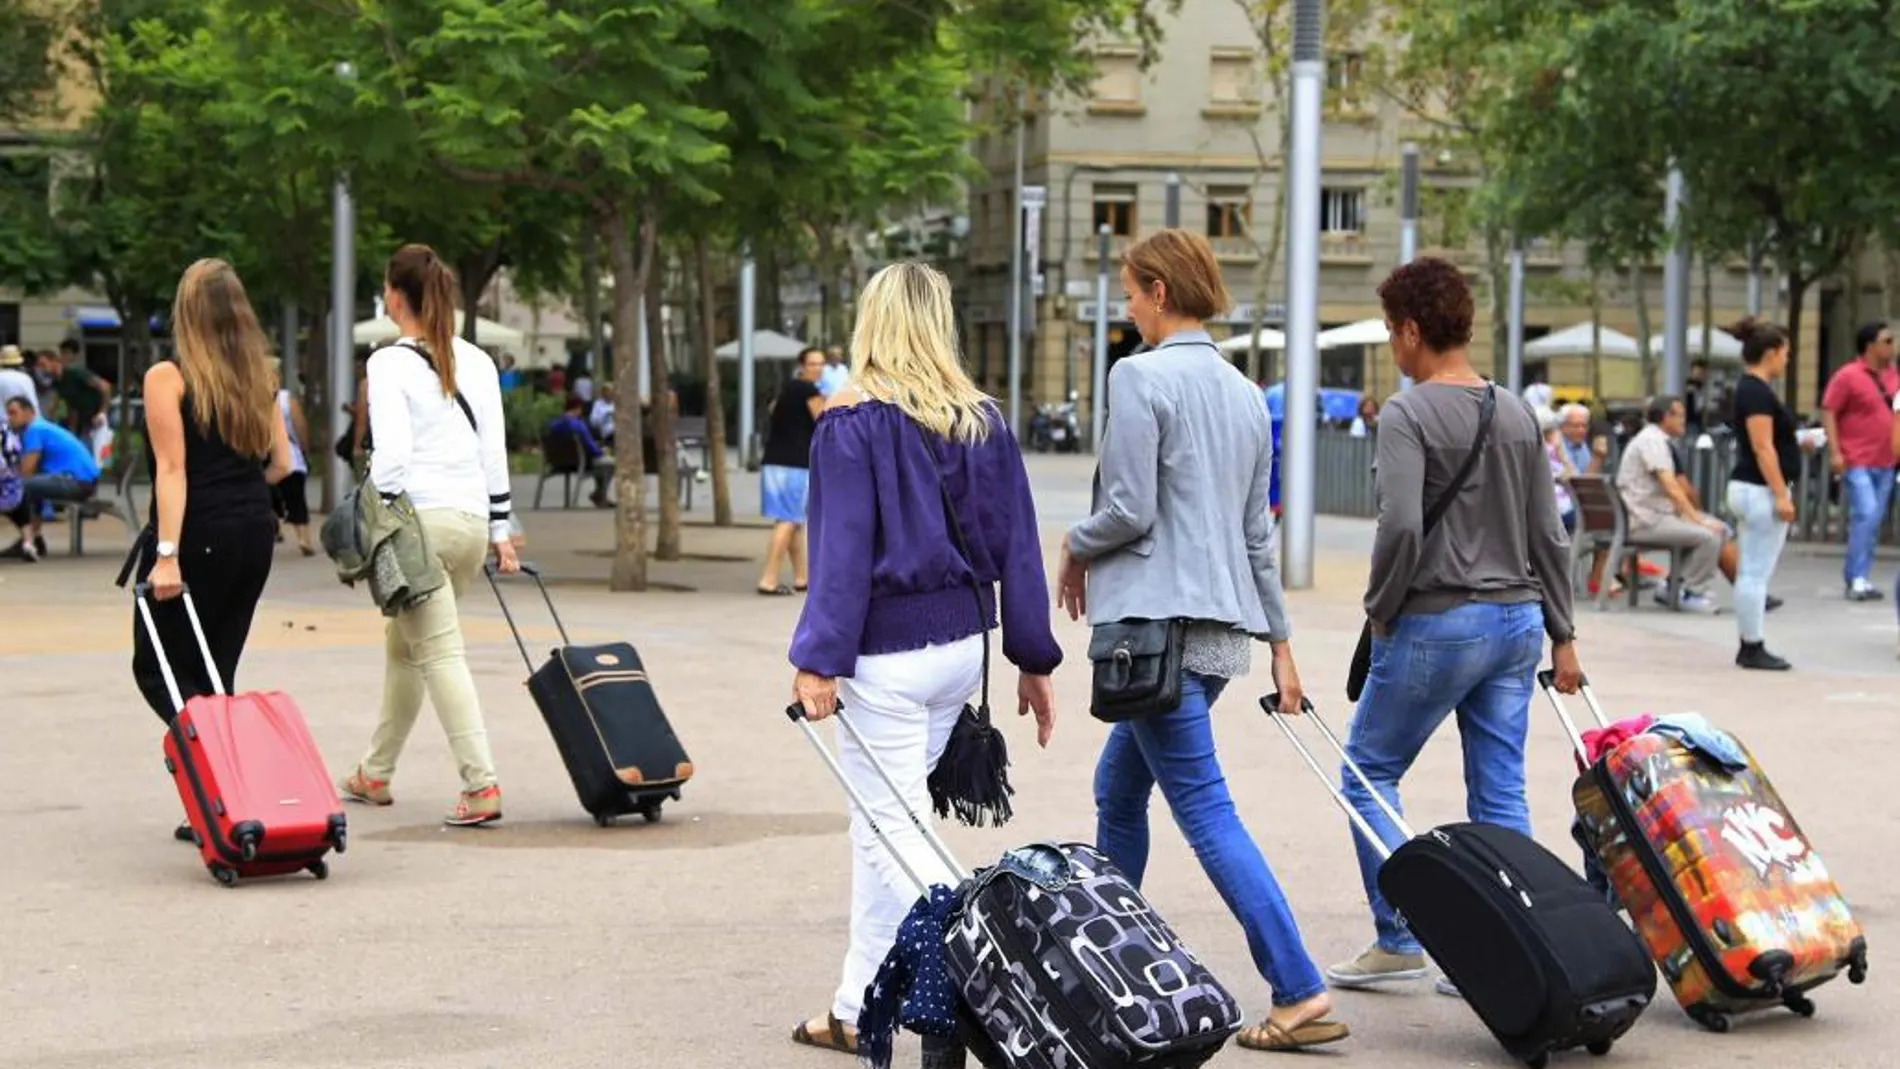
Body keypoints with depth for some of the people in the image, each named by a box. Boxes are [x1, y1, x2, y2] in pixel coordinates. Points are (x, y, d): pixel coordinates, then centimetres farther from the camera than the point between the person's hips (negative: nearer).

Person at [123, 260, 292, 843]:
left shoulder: (167, 378, -9)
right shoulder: (258, 377, 8)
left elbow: (172, 468, -16)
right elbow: (280, 463, 9)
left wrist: (167, 553, -19)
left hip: (198, 534, -6)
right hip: (254, 533, 6)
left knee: (157, 669, 5)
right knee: (215, 672, 12)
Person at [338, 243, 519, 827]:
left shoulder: (390, 363, -7)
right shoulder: (478, 362, 11)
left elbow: (391, 455, -14)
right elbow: (495, 451, 11)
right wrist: (500, 529, 15)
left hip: (420, 519, -7)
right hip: (472, 518, 7)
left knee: (440, 653, -7)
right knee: (404, 645, 20)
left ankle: (481, 784, -17)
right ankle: (375, 773, 30)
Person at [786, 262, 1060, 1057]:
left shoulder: (853, 423, -11)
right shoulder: (984, 422, 5)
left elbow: (843, 550, -15)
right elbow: (1016, 544, 7)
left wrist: (819, 661, -15)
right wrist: (1033, 660, 11)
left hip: (888, 655, -7)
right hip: (962, 646, 7)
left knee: (892, 832, -1)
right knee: (884, 823, 18)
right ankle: (860, 1010, 25)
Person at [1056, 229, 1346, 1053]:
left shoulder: (1140, 377, -10)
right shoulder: (1245, 394, 15)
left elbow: (1131, 509, -15)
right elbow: (1258, 530, 18)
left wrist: (1076, 546, 4)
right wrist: (1279, 639, 20)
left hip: (1160, 620, -9)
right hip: (1224, 625, 9)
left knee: (1206, 812, -8)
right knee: (1118, 791, 21)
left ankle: (1300, 994, -13)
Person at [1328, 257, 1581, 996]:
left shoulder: (1408, 415, -11)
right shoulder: (1519, 416, 10)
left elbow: (1401, 527, -21)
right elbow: (1548, 536, 11)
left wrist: (1381, 611, -7)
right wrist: (1562, 635, 16)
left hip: (1437, 624, -6)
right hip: (1517, 622, 6)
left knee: (1369, 772, 9)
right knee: (1500, 795, 9)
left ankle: (1399, 940, 7)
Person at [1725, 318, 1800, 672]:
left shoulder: (1750, 389, 15)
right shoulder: (1758, 392, -16)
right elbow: (1762, 448, -21)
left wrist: (1799, 445, 22)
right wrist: (1781, 496, -22)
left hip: (1747, 489, 11)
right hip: (1761, 491, -11)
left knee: (1751, 572, 12)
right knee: (1757, 573, -6)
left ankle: (1749, 646, 16)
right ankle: (1753, 649, -2)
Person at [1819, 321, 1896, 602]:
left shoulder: (1892, 374, 11)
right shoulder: (1847, 376, -8)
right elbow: (1828, 413, -9)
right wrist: (1834, 452, -17)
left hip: (1885, 463, 7)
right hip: (1856, 462, -7)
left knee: (1874, 521, 8)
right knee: (1866, 515, -15)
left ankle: (1857, 579, 15)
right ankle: (1858, 579, -9)